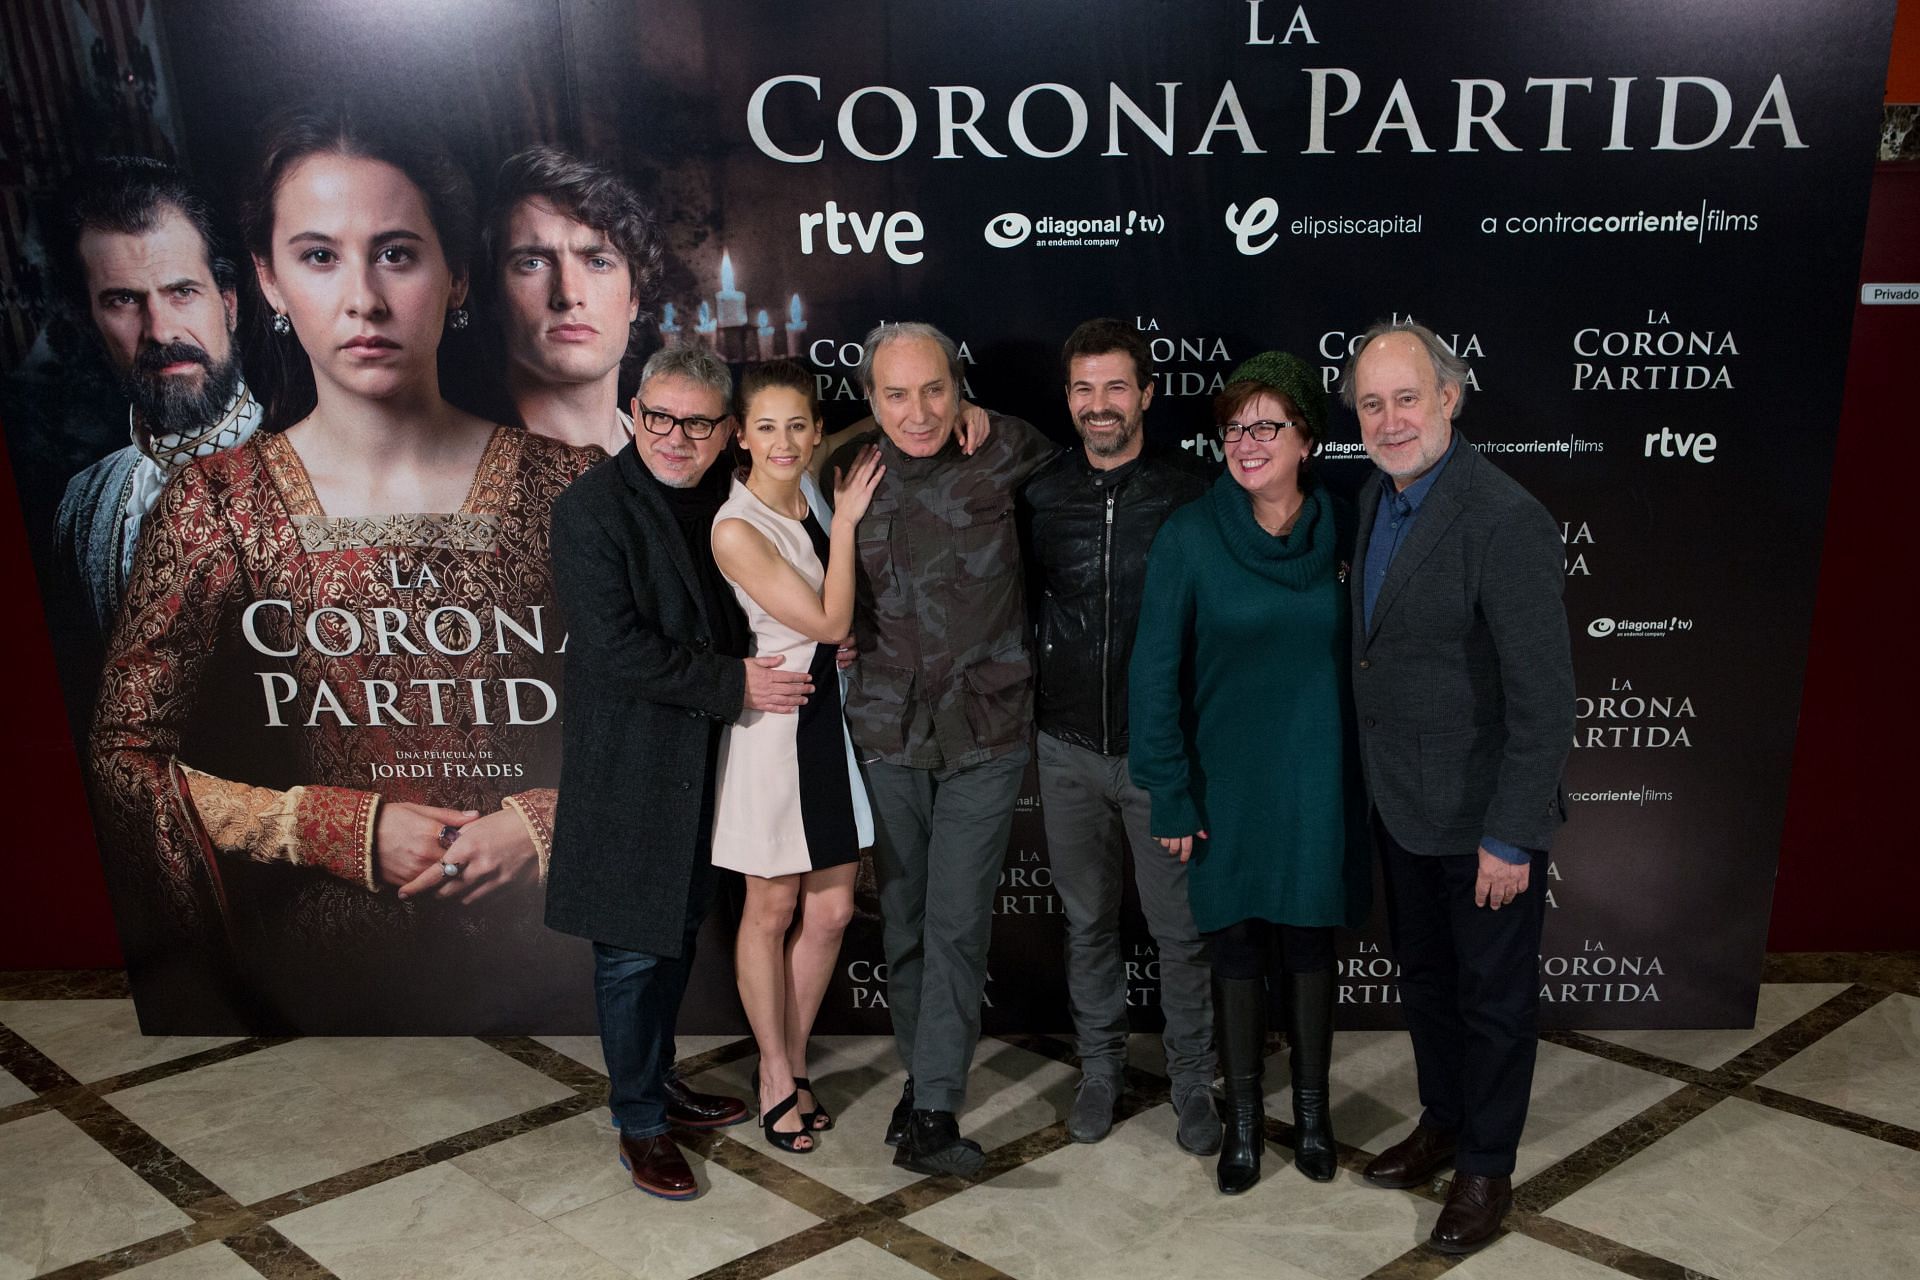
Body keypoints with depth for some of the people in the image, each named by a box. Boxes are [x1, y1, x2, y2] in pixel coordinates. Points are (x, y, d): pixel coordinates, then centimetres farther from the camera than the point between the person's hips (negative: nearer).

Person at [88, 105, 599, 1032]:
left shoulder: (573, 489, -2)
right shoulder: (217, 504, -1)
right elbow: (125, 758, 0)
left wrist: (538, 825, -11)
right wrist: (349, 831, -10)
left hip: (541, 977, 0)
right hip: (314, 984, 1)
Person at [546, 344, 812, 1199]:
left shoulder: (730, 498, 6)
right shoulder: (590, 510, -14)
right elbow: (617, 647, -21)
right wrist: (736, 683, -19)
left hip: (707, 755, 7)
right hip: (628, 765, -6)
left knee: (681, 930, 19)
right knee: (632, 949, 3)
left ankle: (656, 1079, 37)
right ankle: (639, 1122, 20)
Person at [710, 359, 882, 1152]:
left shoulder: (816, 496, 4)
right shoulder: (737, 529, -16)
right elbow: (830, 621, -16)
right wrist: (846, 521, -12)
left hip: (835, 716, 6)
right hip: (777, 724, -6)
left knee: (832, 911, 11)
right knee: (773, 910, 9)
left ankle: (790, 1062, 31)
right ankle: (775, 1077, 28)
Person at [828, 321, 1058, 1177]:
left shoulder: (1003, 451, -8)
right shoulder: (850, 471, 0)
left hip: (984, 736, -2)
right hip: (886, 734, 3)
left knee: (957, 925, -3)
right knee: (902, 922, 13)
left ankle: (933, 1115, 5)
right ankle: (923, 1074, 31)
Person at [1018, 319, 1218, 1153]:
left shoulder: (1192, 490, -6)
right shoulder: (1040, 495, 1)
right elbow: (1020, 605, 12)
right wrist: (1032, 695, 5)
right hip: (1068, 748, 3)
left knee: (1180, 926, 7)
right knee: (1087, 920, 16)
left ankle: (1192, 1083, 26)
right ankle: (1100, 1068, 33)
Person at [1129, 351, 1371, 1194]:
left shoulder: (1342, 532, -4)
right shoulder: (1190, 537, -10)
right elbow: (1154, 673, -9)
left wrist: (1373, 779, 0)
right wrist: (1170, 795, -11)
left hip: (1318, 781, 1)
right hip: (1227, 783, -1)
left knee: (1309, 941, 14)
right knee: (1236, 948, 10)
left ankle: (1312, 1110, 33)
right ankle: (1242, 1119, 28)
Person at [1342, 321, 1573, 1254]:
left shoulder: (1505, 522, -24)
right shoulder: (1377, 497, 2)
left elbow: (1544, 699, -23)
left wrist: (1513, 839, -20)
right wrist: (1375, 776, 11)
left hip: (1480, 816, -7)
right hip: (1399, 803, 8)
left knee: (1493, 994, 13)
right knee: (1424, 974, 23)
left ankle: (1486, 1168, 32)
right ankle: (1443, 1122, 45)